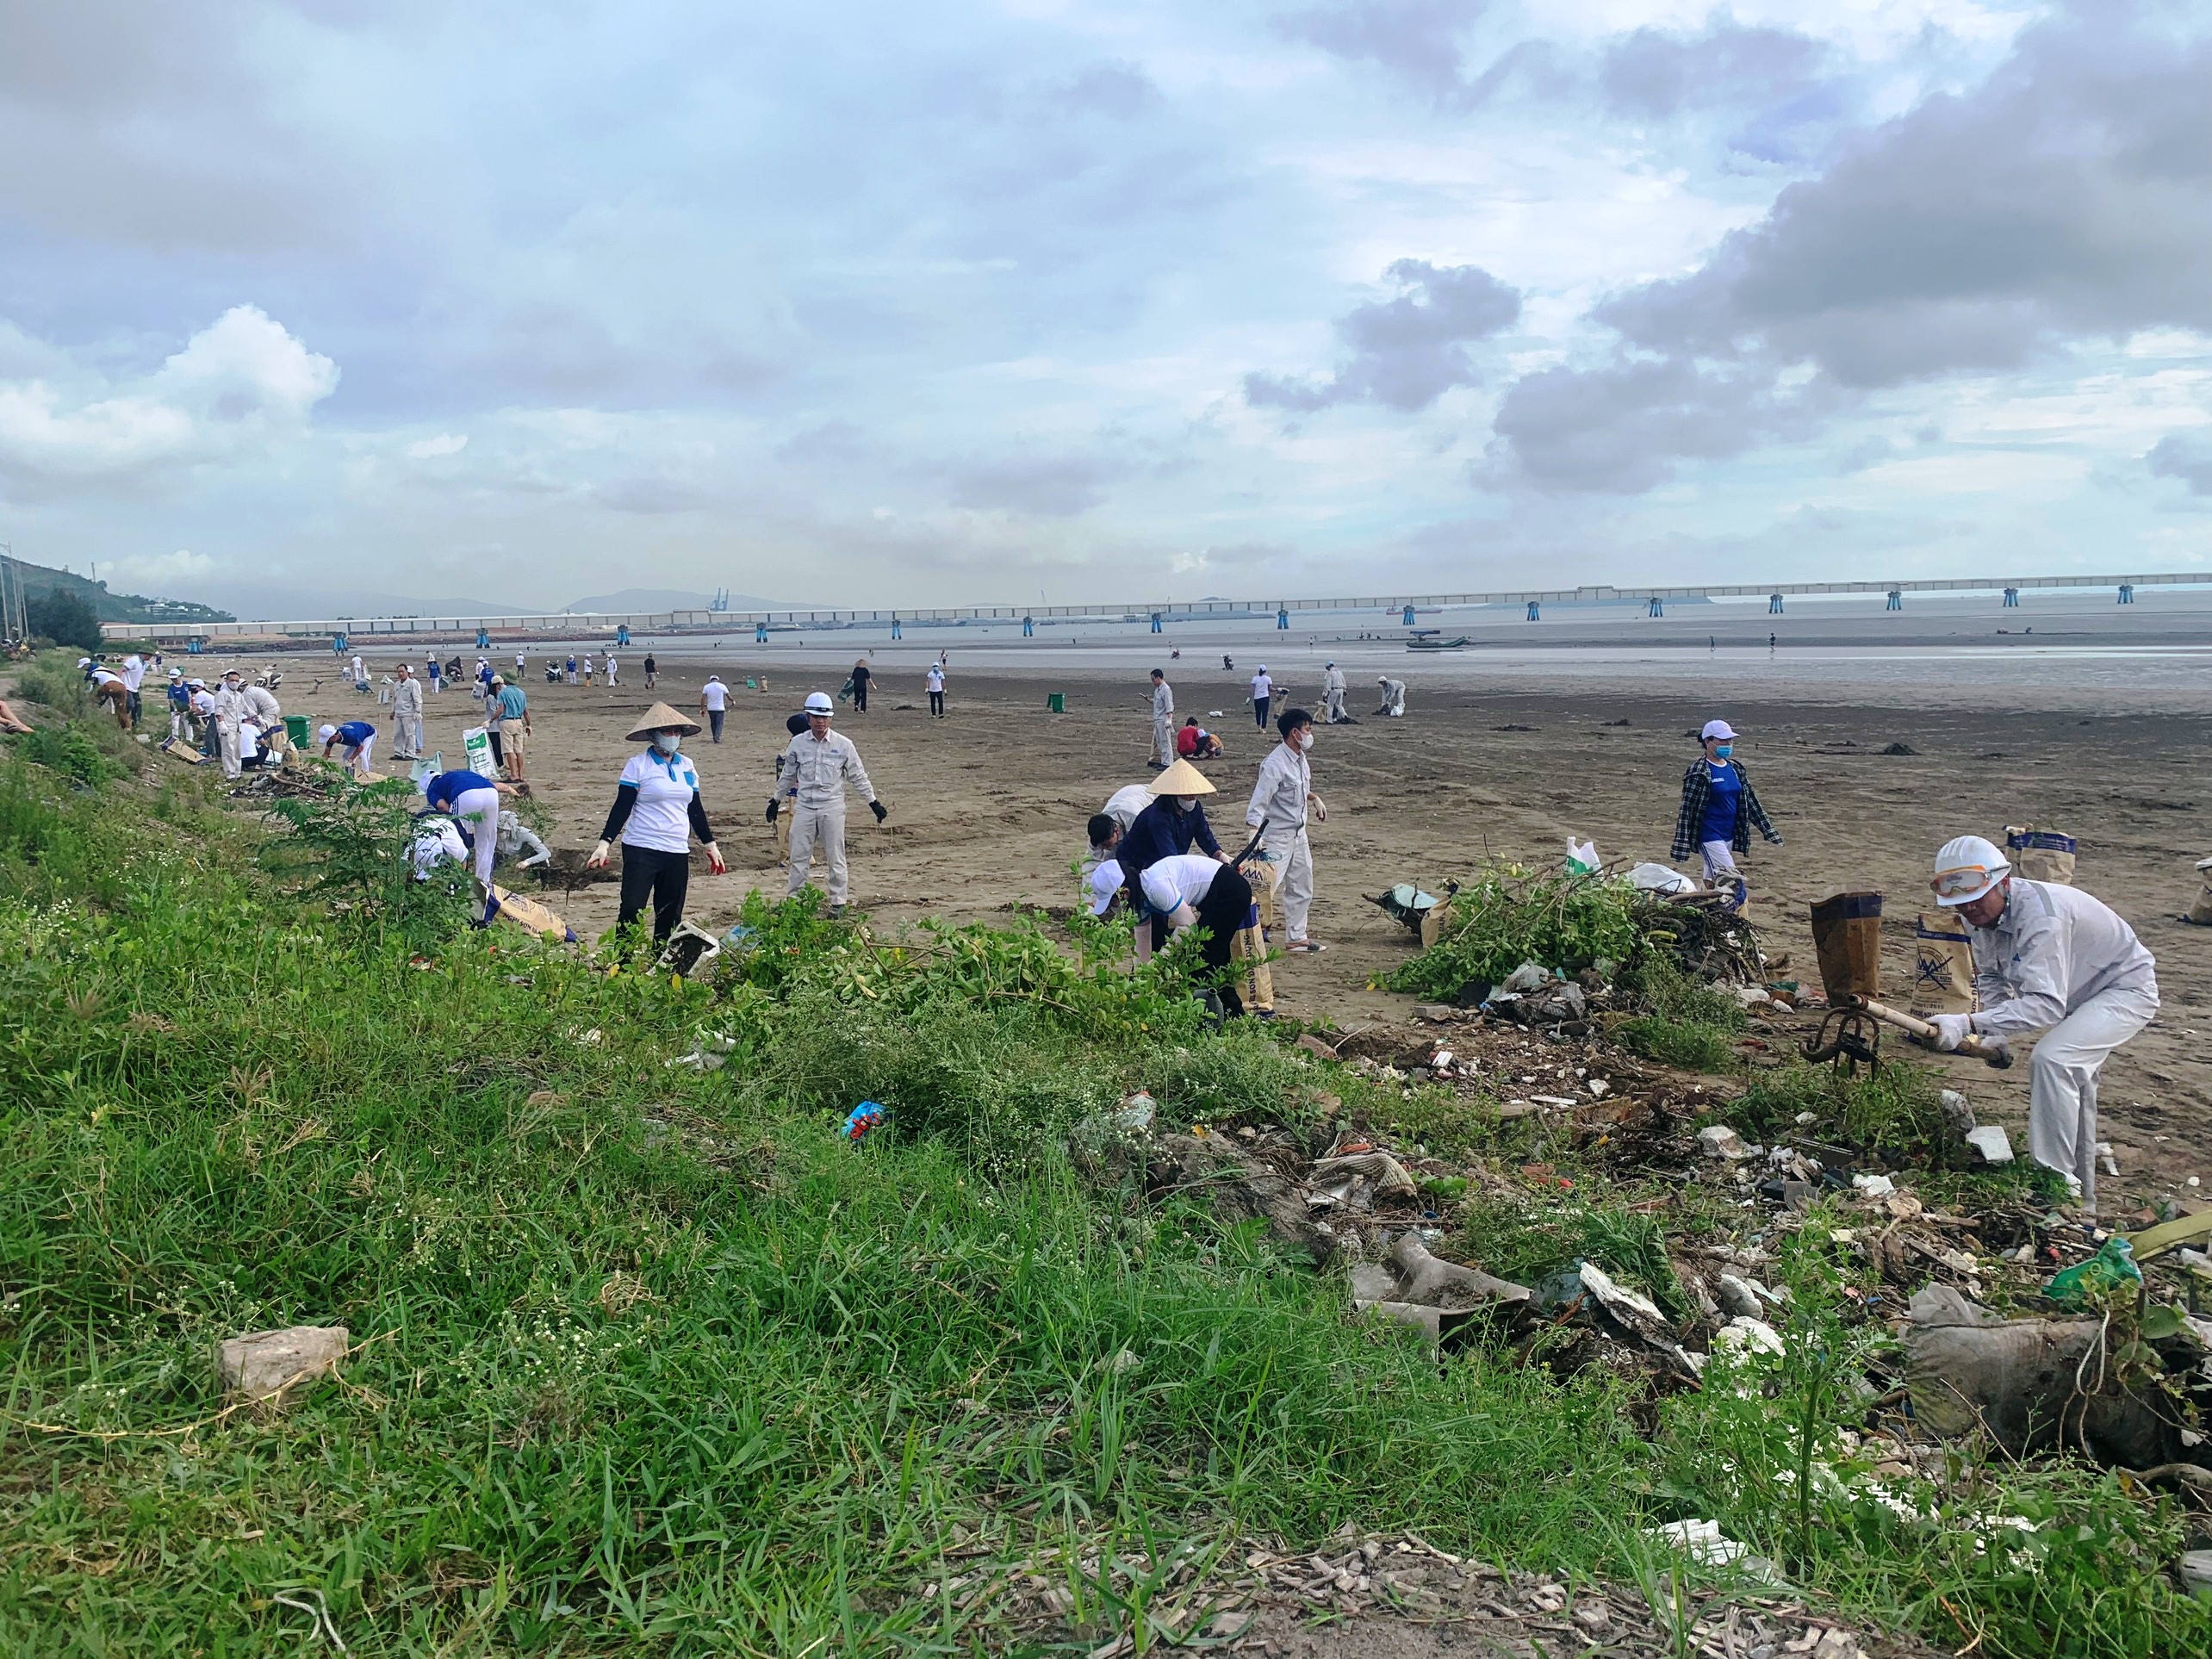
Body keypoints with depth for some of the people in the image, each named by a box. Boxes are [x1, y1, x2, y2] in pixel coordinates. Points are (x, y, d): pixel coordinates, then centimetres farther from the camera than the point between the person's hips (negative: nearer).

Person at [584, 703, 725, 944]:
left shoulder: (686, 766, 12)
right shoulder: (638, 765, -3)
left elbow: (695, 810, 18)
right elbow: (621, 808, -5)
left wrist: (710, 845, 17)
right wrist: (604, 843, -14)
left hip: (678, 852, 5)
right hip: (641, 851, -5)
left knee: (670, 917, 8)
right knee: (631, 911, -11)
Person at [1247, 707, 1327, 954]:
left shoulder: (1300, 758, 4)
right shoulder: (1275, 764, -23)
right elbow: (1258, 803, -27)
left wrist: (1314, 798, 11)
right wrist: (1255, 836, -37)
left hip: (1298, 833, 9)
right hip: (1277, 836, -9)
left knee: (1302, 888, 16)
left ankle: (1295, 938, 28)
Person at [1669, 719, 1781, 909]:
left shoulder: (1735, 768, 10)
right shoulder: (1698, 772, -12)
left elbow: (1750, 801, 15)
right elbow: (1687, 809, -13)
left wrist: (1768, 831, 14)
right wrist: (1681, 847, -17)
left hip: (1729, 836, 7)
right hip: (1709, 836, -7)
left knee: (1712, 885, 13)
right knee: (1734, 885, -14)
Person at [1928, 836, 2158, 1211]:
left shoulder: (2039, 915, -38)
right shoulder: (1983, 912, -10)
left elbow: (2047, 1004, -45)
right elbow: (1991, 977, 3)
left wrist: (1968, 1023, -53)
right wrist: (1994, 1033, -15)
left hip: (2126, 988, -10)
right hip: (2079, 993, 10)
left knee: (2052, 1060, -29)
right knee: (2072, 1078, 19)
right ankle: (2081, 1199, 36)